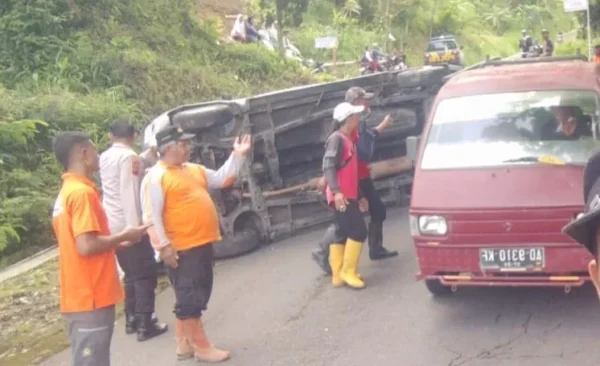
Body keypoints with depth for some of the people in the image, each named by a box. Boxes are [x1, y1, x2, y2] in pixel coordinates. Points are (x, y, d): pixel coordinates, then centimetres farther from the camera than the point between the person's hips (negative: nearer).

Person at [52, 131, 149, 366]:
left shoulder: (67, 192, 14)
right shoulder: (82, 192, -16)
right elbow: (86, 246, -24)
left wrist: (117, 244, 16)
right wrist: (124, 236, -10)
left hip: (82, 296, 10)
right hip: (90, 298, -10)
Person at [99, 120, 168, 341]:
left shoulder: (104, 157, 11)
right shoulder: (129, 157, -13)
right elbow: (129, 192, -21)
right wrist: (135, 226, -24)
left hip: (112, 226, 8)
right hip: (127, 225, -8)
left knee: (132, 274, 19)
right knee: (146, 275, -1)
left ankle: (132, 320, 23)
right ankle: (145, 325, -3)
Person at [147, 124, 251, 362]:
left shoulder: (194, 170, 15)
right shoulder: (157, 176, -11)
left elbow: (223, 178, 23)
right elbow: (154, 214, -15)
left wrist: (237, 155, 13)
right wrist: (164, 245, -20)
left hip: (202, 243, 9)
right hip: (181, 248, -9)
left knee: (197, 295, 15)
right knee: (189, 297, -2)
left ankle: (185, 343, 25)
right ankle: (201, 346, 5)